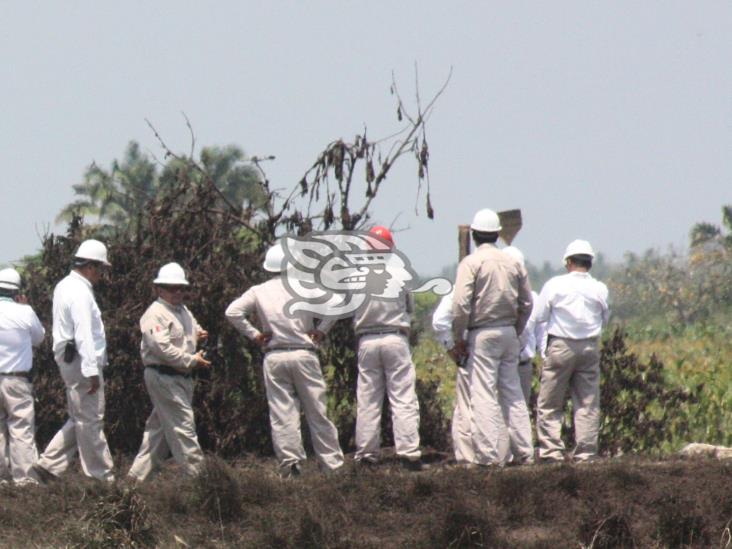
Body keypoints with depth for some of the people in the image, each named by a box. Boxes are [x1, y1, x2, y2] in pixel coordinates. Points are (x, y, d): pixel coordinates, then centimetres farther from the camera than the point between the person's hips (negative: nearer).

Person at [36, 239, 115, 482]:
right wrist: (92, 371, -25)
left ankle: (49, 464, 12)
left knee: (79, 420, 16)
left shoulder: (64, 287, 15)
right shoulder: (80, 293, -17)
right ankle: (100, 476, 0)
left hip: (69, 361, 10)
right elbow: (84, 334, -23)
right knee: (90, 421, -4)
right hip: (81, 361, -10)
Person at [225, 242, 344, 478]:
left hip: (274, 358, 1)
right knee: (317, 412, 4)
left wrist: (254, 334, 2)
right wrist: (321, 330, 1)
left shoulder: (258, 292, 5)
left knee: (281, 413, 2)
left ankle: (289, 460, -8)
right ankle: (331, 463, 6)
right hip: (303, 354, -1)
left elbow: (233, 312, -4)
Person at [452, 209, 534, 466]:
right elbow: (526, 303, 12)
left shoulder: (471, 263, -8)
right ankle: (523, 452, 11)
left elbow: (461, 303, -14)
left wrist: (458, 337, -4)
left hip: (483, 333, -5)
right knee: (513, 393, 11)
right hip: (509, 332, 5)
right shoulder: (512, 263, 8)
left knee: (484, 395, -5)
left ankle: (489, 455, -9)